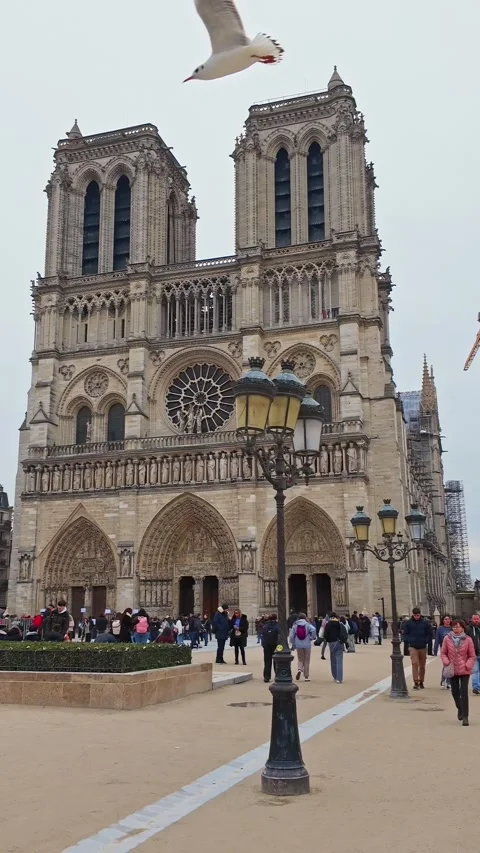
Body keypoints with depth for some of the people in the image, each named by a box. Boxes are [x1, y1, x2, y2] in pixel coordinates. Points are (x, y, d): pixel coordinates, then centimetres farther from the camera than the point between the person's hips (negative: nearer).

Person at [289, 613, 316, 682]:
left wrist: (293, 645, 12)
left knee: (300, 659, 16)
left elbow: (291, 636, 1)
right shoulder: (307, 624, -4)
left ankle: (299, 669, -13)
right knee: (306, 660, 10)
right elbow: (313, 629, -24)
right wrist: (312, 637, -8)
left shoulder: (295, 625, 1)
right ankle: (306, 676, 11)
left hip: (298, 645, 1)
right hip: (307, 645, -1)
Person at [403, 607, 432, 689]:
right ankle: (416, 682, -11)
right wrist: (408, 641, -9)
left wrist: (425, 641, -6)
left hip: (423, 647, 1)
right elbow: (405, 634, 6)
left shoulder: (425, 623, -1)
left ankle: (421, 682, 23)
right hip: (413, 647, -1)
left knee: (422, 665, 10)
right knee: (415, 663, -14)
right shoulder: (408, 623, -1)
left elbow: (429, 634, 6)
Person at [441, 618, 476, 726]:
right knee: (455, 692, 13)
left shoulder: (468, 640, -6)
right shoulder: (447, 639, -3)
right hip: (452, 670, 2)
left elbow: (472, 656, 0)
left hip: (464, 670, -2)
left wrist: (468, 665, -14)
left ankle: (465, 717, -4)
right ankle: (460, 708, 41)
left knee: (464, 692, -9)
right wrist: (446, 662, -11)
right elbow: (443, 653, 5)